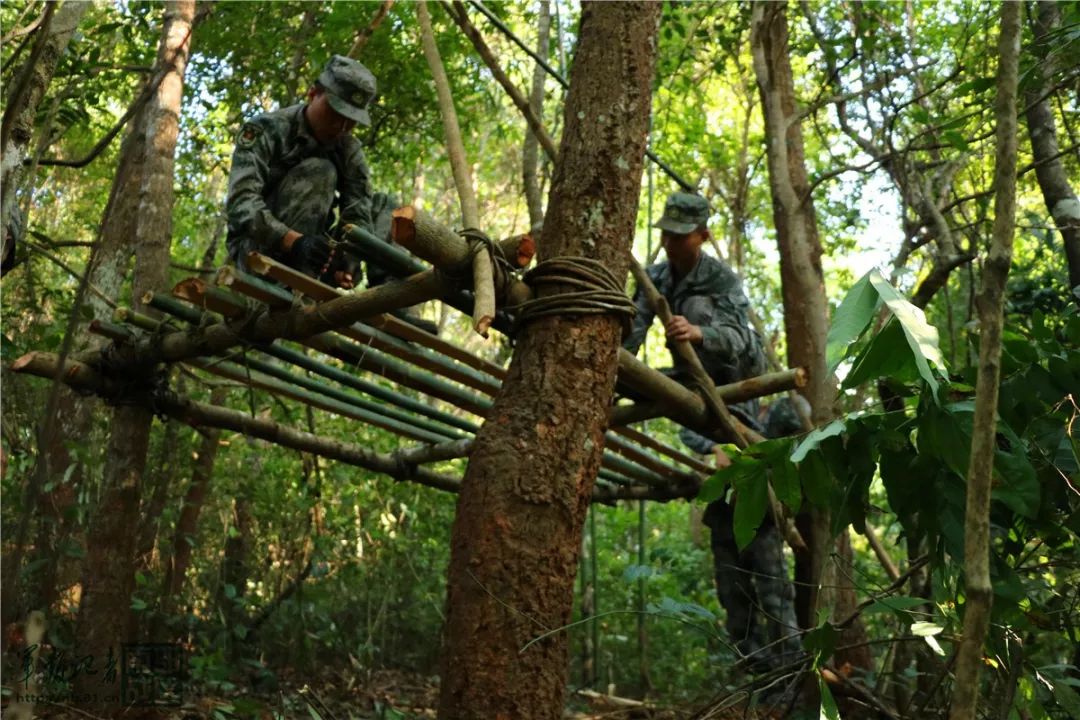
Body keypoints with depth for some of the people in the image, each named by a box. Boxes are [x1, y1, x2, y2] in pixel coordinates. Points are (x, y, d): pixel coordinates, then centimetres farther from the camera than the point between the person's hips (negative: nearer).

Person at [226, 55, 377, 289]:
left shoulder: (349, 151, -1)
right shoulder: (266, 130, -14)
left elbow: (358, 217, -14)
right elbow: (240, 202, -28)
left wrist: (346, 263, -37)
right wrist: (294, 242, -46)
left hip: (302, 261, 5)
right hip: (255, 246, -5)